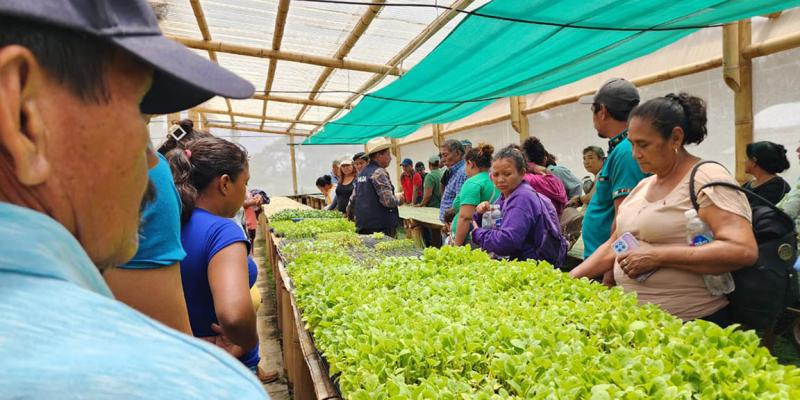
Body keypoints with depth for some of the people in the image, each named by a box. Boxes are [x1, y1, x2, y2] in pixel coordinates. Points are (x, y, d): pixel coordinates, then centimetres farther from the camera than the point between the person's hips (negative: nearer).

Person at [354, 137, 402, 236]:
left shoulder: (362, 173, 13)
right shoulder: (379, 173, -14)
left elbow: (354, 197, 21)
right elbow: (388, 201, -21)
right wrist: (398, 200, -3)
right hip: (380, 227, -9)